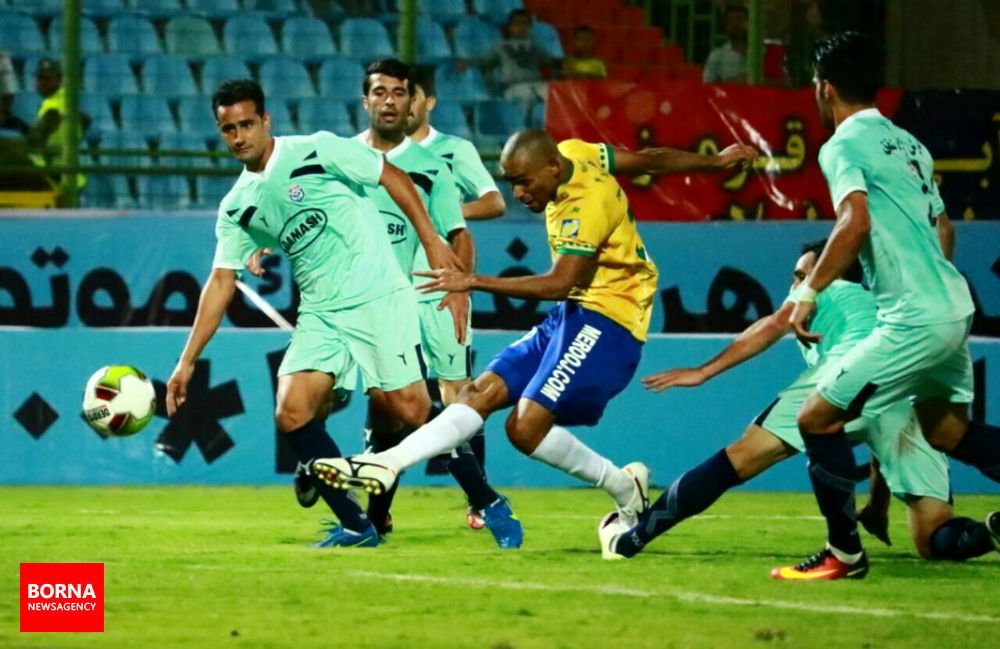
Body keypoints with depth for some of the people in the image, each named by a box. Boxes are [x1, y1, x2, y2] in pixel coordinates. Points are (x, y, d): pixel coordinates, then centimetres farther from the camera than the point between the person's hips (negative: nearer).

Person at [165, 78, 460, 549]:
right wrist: (187, 361, 6)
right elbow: (221, 283, 11)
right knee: (292, 414, -12)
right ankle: (356, 525, -2)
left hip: (378, 297, -5)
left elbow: (392, 176, 0)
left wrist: (431, 241, -6)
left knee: (411, 410, -14)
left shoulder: (315, 151, -4)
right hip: (320, 314, 5)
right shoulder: (237, 208, 10)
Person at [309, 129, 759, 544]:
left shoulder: (586, 206, -22)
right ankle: (385, 465, -13)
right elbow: (649, 161, 18)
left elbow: (560, 283, -29)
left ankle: (625, 489, -1)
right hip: (574, 315, 10)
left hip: (606, 320, -10)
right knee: (485, 391, -3)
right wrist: (714, 163, 33)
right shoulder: (574, 153, 4)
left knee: (527, 427, -19)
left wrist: (475, 283, -31)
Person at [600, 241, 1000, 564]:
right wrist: (878, 506, 50)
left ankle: (629, 538, -2)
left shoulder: (825, 290, 32)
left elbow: (775, 325, 10)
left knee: (739, 460, -1)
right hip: (916, 396, 5)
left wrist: (704, 371, 5)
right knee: (934, 541, -1)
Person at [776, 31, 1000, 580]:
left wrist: (810, 293, -19)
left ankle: (845, 553, 3)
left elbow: (855, 223, -24)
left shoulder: (844, 145, -8)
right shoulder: (907, 143, 17)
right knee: (946, 429, 24)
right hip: (955, 305, 9)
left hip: (914, 320, -9)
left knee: (817, 417, 0)